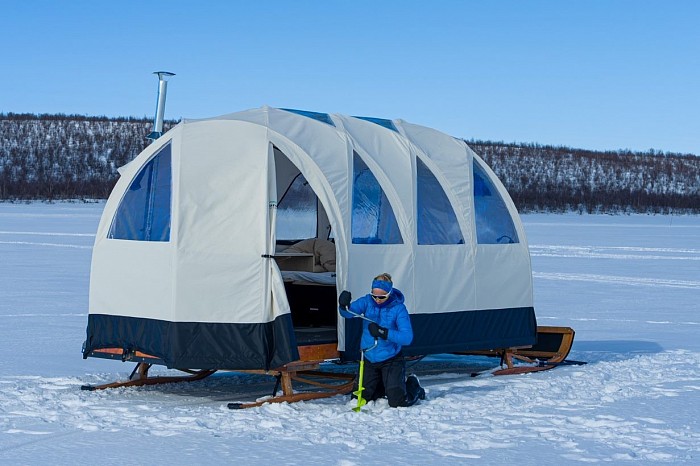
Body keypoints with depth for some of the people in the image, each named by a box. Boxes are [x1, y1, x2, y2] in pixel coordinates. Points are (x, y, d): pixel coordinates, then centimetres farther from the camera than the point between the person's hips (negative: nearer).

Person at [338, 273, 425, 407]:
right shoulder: (368, 301, -6)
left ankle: (413, 386, 25)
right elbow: (349, 313, -20)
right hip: (369, 360, 4)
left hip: (390, 360, -4)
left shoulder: (398, 308, -17)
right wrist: (344, 306, -44)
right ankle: (387, 386, 39)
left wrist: (383, 332, -35)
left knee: (397, 403, -9)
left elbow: (407, 338, -24)